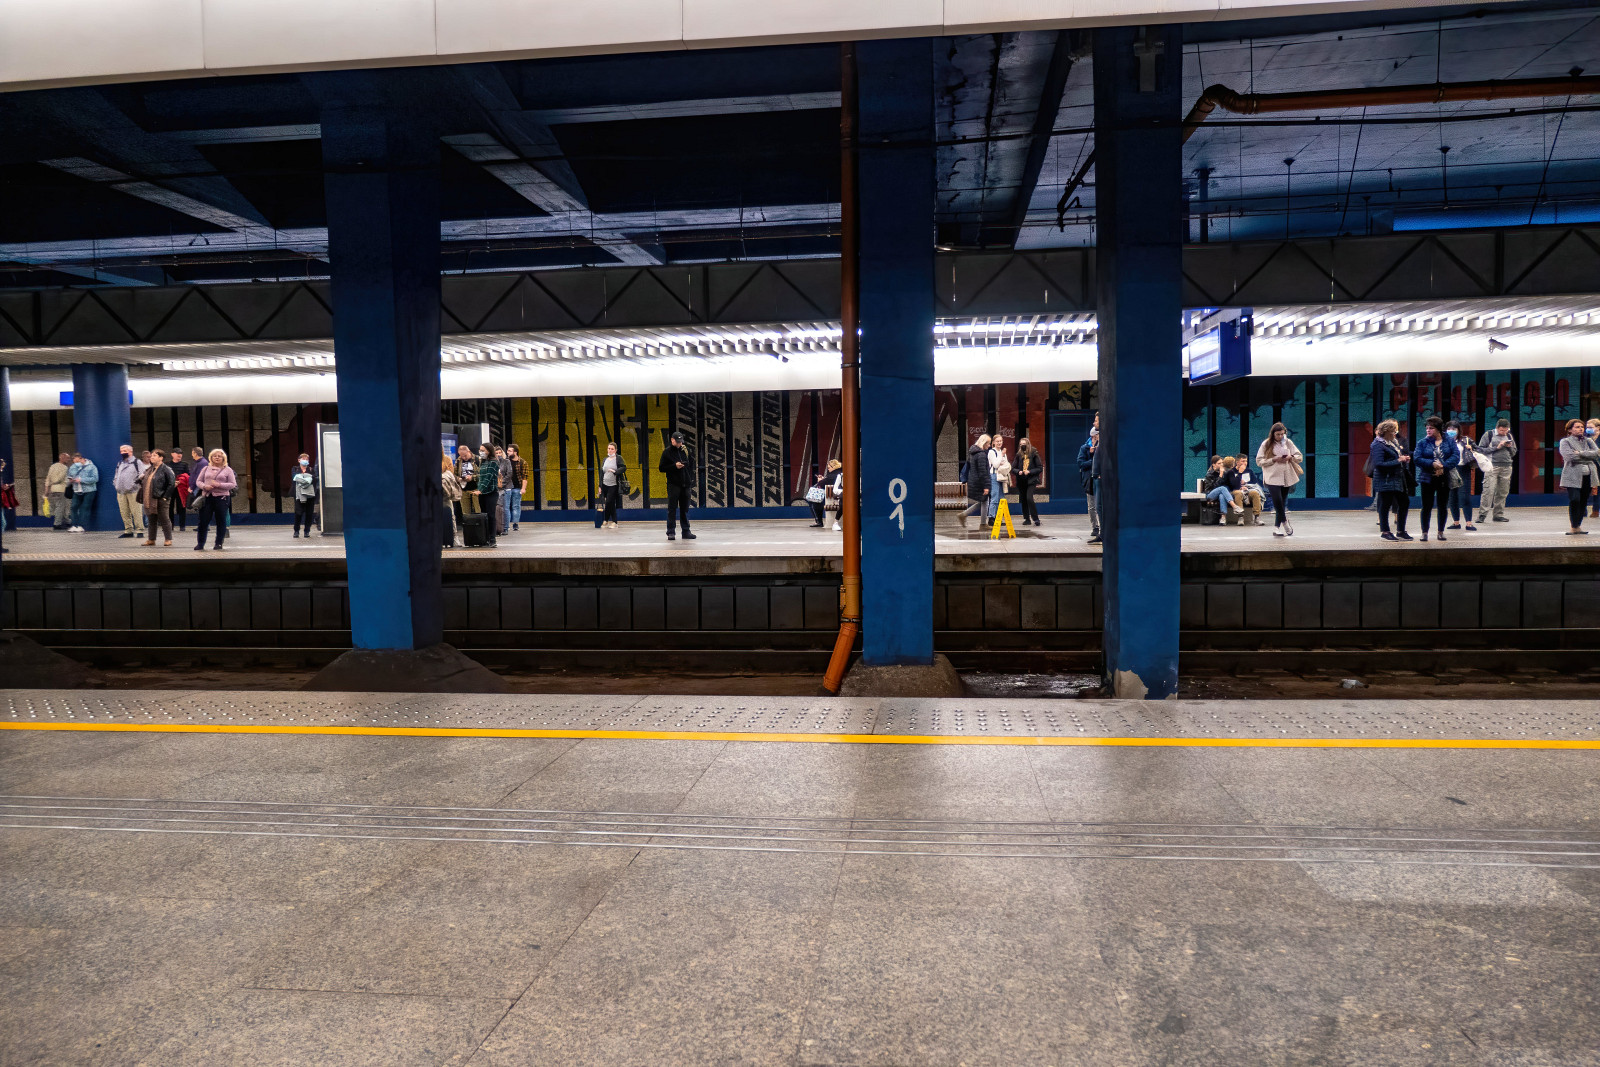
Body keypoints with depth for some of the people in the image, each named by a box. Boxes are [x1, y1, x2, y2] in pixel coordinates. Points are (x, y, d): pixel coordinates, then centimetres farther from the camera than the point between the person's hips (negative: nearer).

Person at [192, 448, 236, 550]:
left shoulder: (228, 470, 5)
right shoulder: (206, 468, 14)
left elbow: (233, 484, -1)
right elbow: (198, 481, 14)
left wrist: (219, 485, -14)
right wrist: (204, 486, -8)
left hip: (221, 497, -2)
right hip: (207, 497, 2)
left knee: (221, 521, 0)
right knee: (203, 521, 2)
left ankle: (219, 544, 8)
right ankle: (200, 543, 12)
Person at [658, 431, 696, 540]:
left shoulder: (685, 450, 11)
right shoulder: (667, 452, -2)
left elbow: (691, 462, 24)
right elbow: (661, 468, -4)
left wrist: (691, 477, 13)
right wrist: (674, 466, -16)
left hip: (685, 484, 4)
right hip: (673, 484, -4)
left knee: (685, 509, 9)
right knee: (672, 509, -4)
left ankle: (686, 531, 14)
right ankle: (670, 532, -1)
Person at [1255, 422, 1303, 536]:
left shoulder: (1288, 443, 7)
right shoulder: (1266, 444, -2)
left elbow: (1300, 457, 11)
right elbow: (1259, 461, -4)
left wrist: (1290, 457, -10)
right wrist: (1274, 459, -16)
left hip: (1286, 478, 4)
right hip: (1273, 478, -3)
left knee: (1282, 504, 7)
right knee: (1278, 502, -16)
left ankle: (1276, 528, 15)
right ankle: (1285, 523, 1)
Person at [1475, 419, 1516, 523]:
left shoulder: (1509, 436, 17)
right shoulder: (1488, 435, 2)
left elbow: (1514, 453, 24)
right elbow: (1480, 449, -4)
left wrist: (1510, 447, 2)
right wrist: (1496, 447, -10)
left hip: (1506, 467, 5)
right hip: (1492, 466, -5)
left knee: (1503, 492, 6)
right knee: (1488, 490, -12)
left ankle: (1499, 514, 12)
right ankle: (1482, 514, -10)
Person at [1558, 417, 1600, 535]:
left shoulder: (1589, 441, 17)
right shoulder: (1565, 441, 2)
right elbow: (1570, 456, -13)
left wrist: (1580, 453, -11)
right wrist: (1587, 457, -6)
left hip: (1588, 476, 5)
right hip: (1573, 476, -5)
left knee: (1584, 501, 6)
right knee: (1574, 500, -15)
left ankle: (1578, 525, 16)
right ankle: (1574, 526, -5)